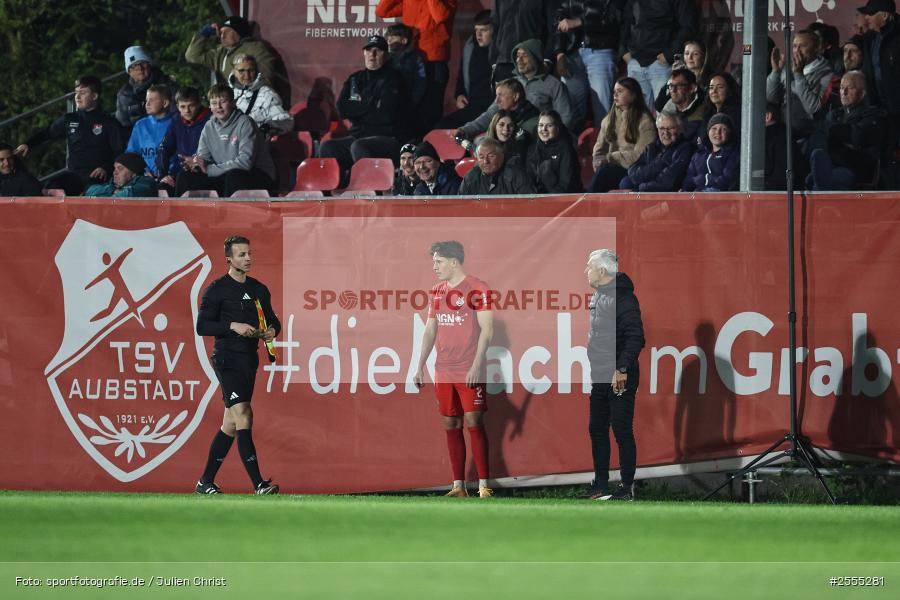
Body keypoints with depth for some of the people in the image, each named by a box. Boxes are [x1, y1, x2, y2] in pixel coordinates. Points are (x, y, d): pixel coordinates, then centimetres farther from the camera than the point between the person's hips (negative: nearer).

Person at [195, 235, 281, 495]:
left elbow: (272, 319, 22)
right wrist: (233, 326, -19)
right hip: (227, 359, -7)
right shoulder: (217, 290, -5)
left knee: (231, 424, 9)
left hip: (249, 360, 7)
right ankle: (258, 484, -21)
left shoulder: (259, 290, 14)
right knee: (243, 416, -16)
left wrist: (272, 330, -1)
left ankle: (206, 482, 18)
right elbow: (202, 326, -8)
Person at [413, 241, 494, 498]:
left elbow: (486, 329, -10)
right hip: (443, 371, 6)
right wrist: (420, 367, 13)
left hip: (470, 372, -6)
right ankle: (458, 485, 8)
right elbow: (430, 330, 19)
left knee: (474, 423, -9)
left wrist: (476, 366, -17)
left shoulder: (477, 289, -7)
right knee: (451, 425, 5)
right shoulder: (437, 291, 14)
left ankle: (484, 484, -7)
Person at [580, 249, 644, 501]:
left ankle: (627, 487, 0)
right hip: (600, 377, 10)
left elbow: (635, 338, -20)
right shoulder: (598, 295, 14)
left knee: (622, 431, -5)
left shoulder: (623, 297, -15)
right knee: (597, 430, 12)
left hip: (620, 378, -10)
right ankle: (600, 485, 20)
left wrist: (622, 369, -22)